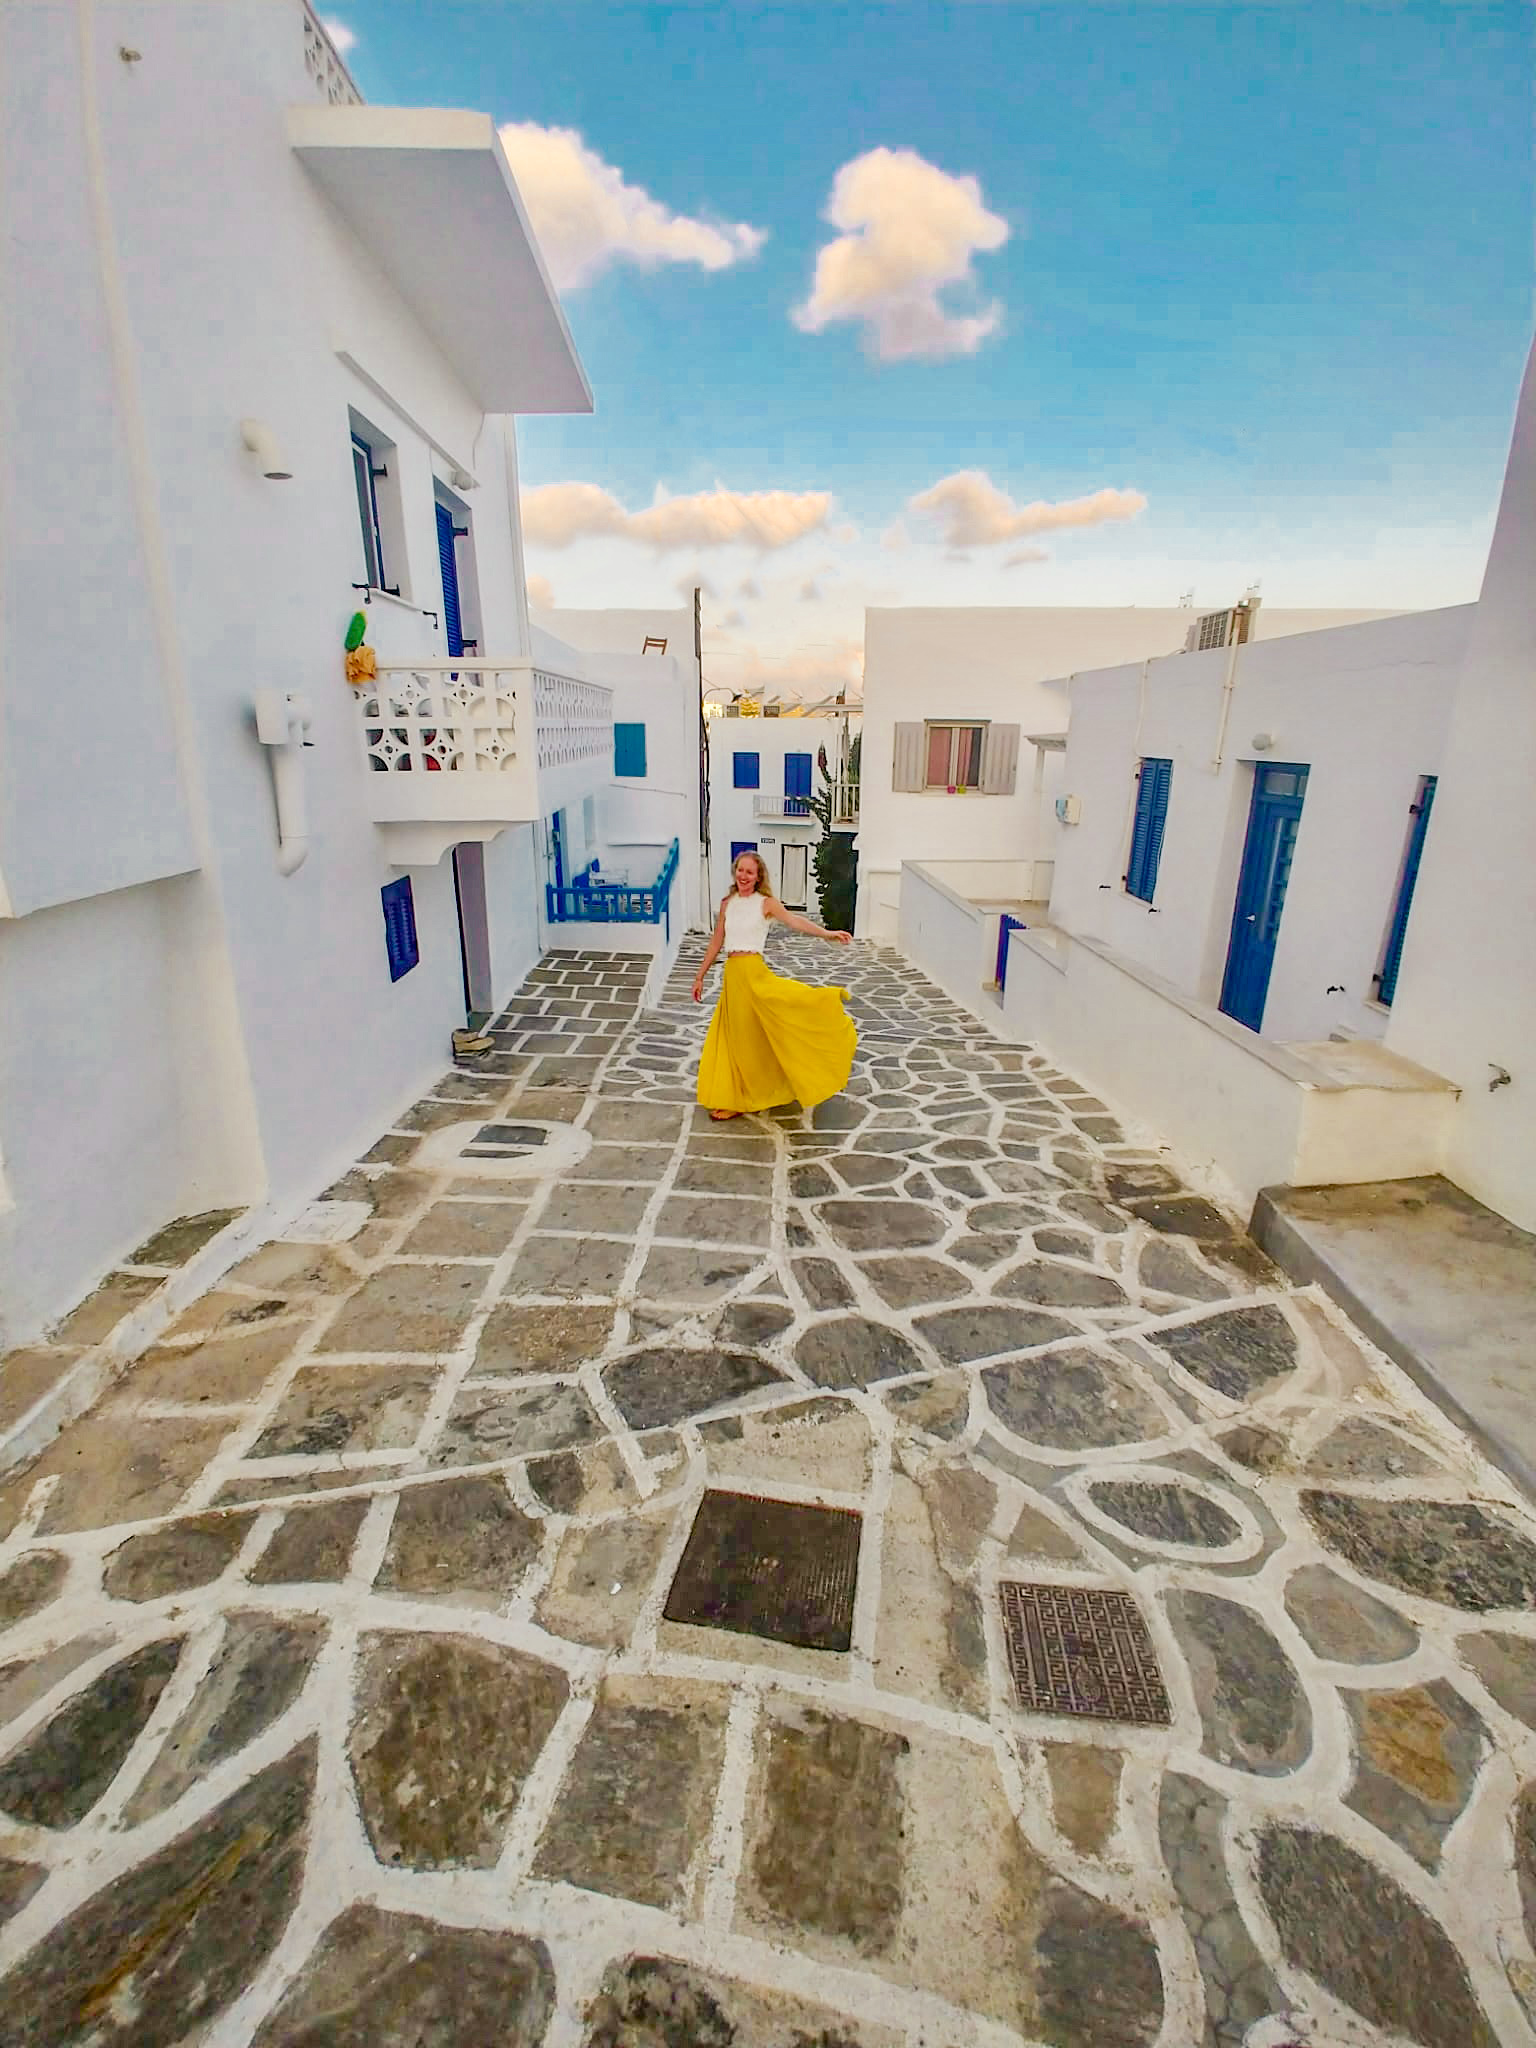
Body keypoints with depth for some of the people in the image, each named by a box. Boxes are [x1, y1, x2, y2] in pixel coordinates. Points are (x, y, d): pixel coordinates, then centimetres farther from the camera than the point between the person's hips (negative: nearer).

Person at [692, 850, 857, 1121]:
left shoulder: (766, 902, 0)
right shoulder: (727, 903, 14)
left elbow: (793, 920, -15)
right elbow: (716, 943, 19)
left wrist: (826, 933, -32)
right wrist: (700, 976, 20)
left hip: (753, 972, -5)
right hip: (732, 975, 5)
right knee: (735, 1037, 12)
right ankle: (733, 1099, 23)